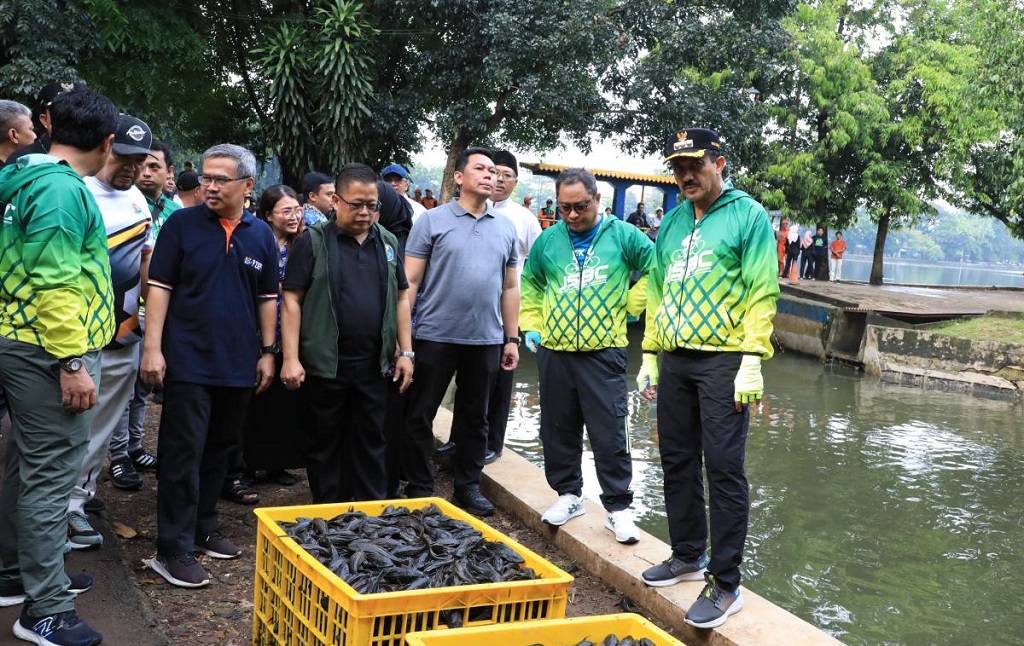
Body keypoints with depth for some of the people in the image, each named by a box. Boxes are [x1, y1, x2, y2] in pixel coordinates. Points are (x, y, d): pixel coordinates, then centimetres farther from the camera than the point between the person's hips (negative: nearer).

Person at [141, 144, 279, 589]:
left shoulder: (261, 235, 6)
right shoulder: (181, 224, -3)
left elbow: (267, 298, 12)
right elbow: (159, 287, -5)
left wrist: (267, 352, 8)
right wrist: (153, 347, -12)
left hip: (239, 365, 4)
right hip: (188, 362, -4)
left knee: (219, 451, 14)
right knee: (183, 453, -5)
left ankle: (203, 529, 28)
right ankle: (173, 549, 0)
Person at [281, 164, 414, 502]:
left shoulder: (387, 243, 10)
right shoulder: (313, 242, -4)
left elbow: (401, 298, 13)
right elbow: (292, 300, -6)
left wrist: (406, 352, 7)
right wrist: (291, 358, -12)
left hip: (374, 364, 3)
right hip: (326, 363, -3)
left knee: (371, 440, 11)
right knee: (325, 441, 7)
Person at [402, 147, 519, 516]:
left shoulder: (506, 228, 10)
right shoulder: (432, 221, -2)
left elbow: (510, 288, 13)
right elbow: (409, 282, -5)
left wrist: (511, 338, 9)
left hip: (486, 340, 4)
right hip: (435, 337, -3)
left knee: (475, 417, 13)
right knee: (420, 416, 5)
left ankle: (468, 487, 26)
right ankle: (419, 489, 18)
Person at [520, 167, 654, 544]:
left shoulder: (623, 236, 0)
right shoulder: (548, 240, 8)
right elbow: (530, 284, 21)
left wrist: (631, 305, 1)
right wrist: (531, 326, 12)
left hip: (603, 352, -3)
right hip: (554, 350, 4)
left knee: (610, 434, -3)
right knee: (558, 430, 11)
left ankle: (618, 507, 7)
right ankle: (568, 495, 27)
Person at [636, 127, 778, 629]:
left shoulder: (748, 215, -3)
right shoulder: (673, 221, 15)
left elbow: (762, 292, -10)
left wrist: (751, 363, -16)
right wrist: (650, 355, 15)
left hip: (722, 361, -6)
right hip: (675, 361, 7)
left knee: (723, 469, -5)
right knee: (677, 461, 13)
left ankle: (725, 584, 2)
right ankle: (688, 554, 29)